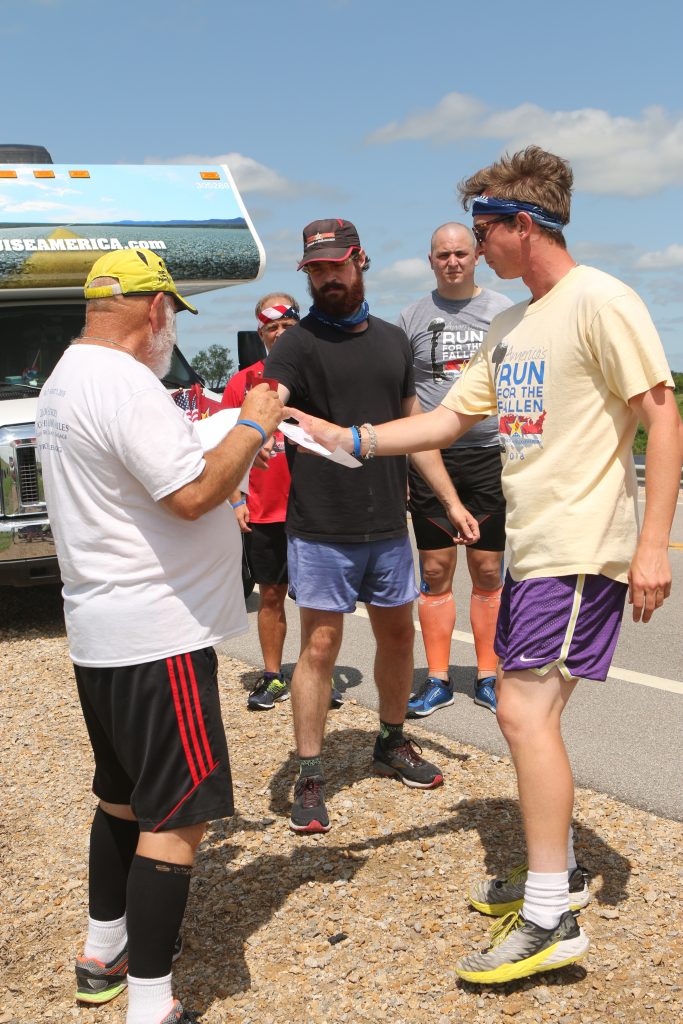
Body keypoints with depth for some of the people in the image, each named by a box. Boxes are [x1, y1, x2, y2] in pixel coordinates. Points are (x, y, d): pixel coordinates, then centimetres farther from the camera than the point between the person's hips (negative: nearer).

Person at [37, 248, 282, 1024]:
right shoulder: (126, 386, -19)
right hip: (155, 638, -10)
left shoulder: (64, 382, 13)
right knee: (177, 815, -4)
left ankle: (104, 954, 35)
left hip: (99, 632, 11)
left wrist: (215, 436, 19)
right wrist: (253, 427, -10)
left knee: (125, 796, 22)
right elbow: (193, 494, -24)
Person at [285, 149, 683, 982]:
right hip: (530, 547, 9)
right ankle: (554, 873, 29)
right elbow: (449, 420, 16)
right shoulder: (508, 329, 15)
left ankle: (550, 919, -1)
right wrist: (344, 438, 7)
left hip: (582, 551, -8)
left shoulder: (599, 303, -11)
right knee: (529, 714, 13)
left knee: (525, 712, -11)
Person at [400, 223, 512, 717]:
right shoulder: (413, 316, 8)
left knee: (489, 574, 5)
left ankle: (487, 677, 16)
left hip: (491, 455, 0)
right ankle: (438, 680, 13)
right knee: (435, 574, 4)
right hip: (430, 457, 1)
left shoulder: (503, 310, 7)